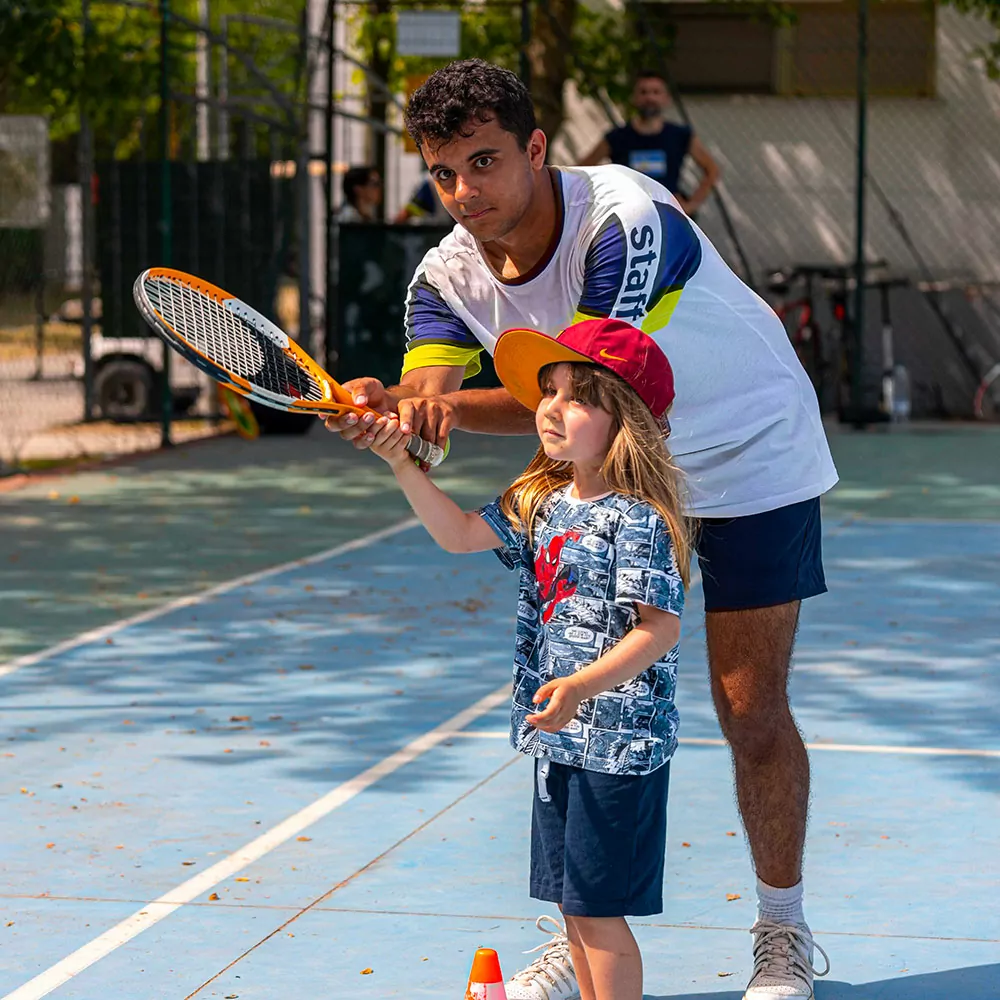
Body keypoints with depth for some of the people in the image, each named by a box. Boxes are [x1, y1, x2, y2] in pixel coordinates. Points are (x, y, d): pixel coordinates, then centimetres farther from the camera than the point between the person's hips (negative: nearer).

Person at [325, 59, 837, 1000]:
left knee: (751, 710, -4)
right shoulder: (449, 275, -14)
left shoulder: (628, 223, -33)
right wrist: (382, 410, -50)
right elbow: (426, 395, -26)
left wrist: (452, 406, -55)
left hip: (751, 458, -5)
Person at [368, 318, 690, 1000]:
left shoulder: (637, 520, -17)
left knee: (597, 910, -4)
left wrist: (581, 687, -32)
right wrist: (402, 464, 6)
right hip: (559, 738, 8)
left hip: (618, 743, -8)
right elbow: (461, 534, 17)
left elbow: (660, 628, -22)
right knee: (573, 907, 15)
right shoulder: (540, 502, 8)